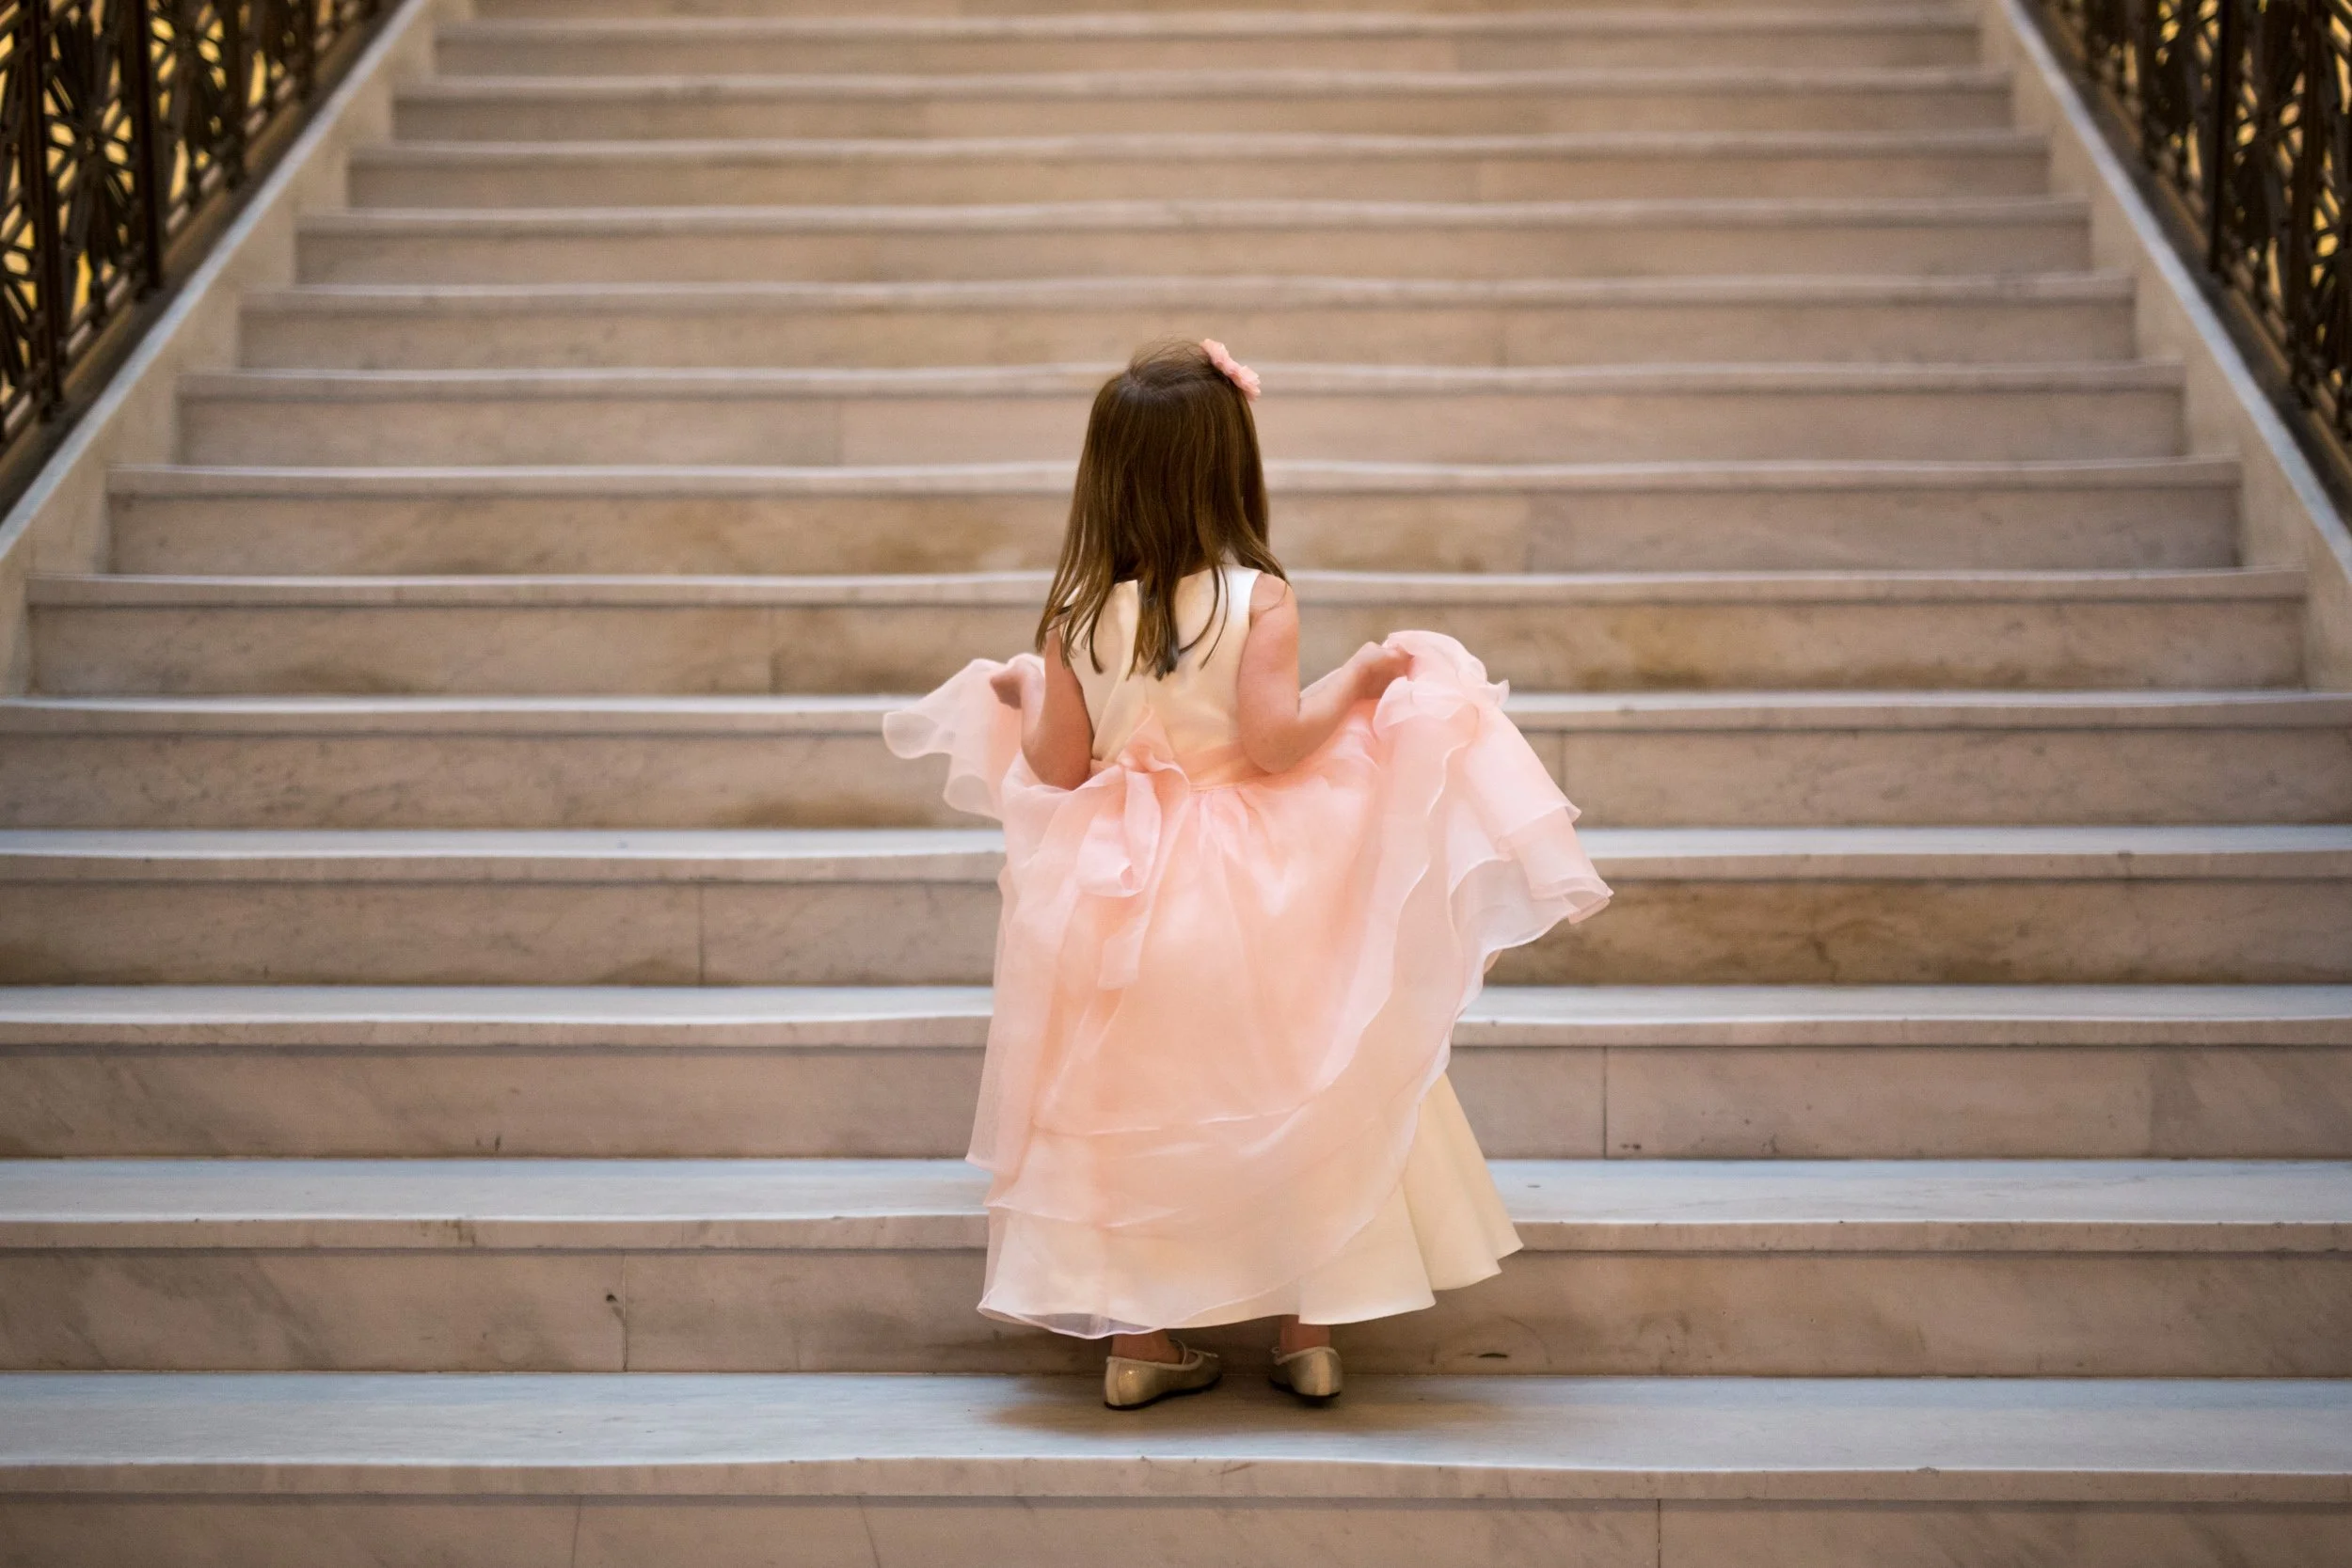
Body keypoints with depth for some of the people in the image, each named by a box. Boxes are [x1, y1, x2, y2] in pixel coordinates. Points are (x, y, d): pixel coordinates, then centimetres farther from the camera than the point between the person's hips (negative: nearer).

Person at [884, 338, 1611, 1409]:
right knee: (1291, 1097, 11)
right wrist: (1359, 679, -7)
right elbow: (1273, 740, -20)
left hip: (1119, 895, 2)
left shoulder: (1078, 612, -4)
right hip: (1251, 894, -2)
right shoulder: (1259, 597, -12)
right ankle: (1307, 1336, 16)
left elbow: (1060, 765, -2)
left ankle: (1136, 1342, 15)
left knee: (1127, 1105, 12)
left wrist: (1017, 700, 16)